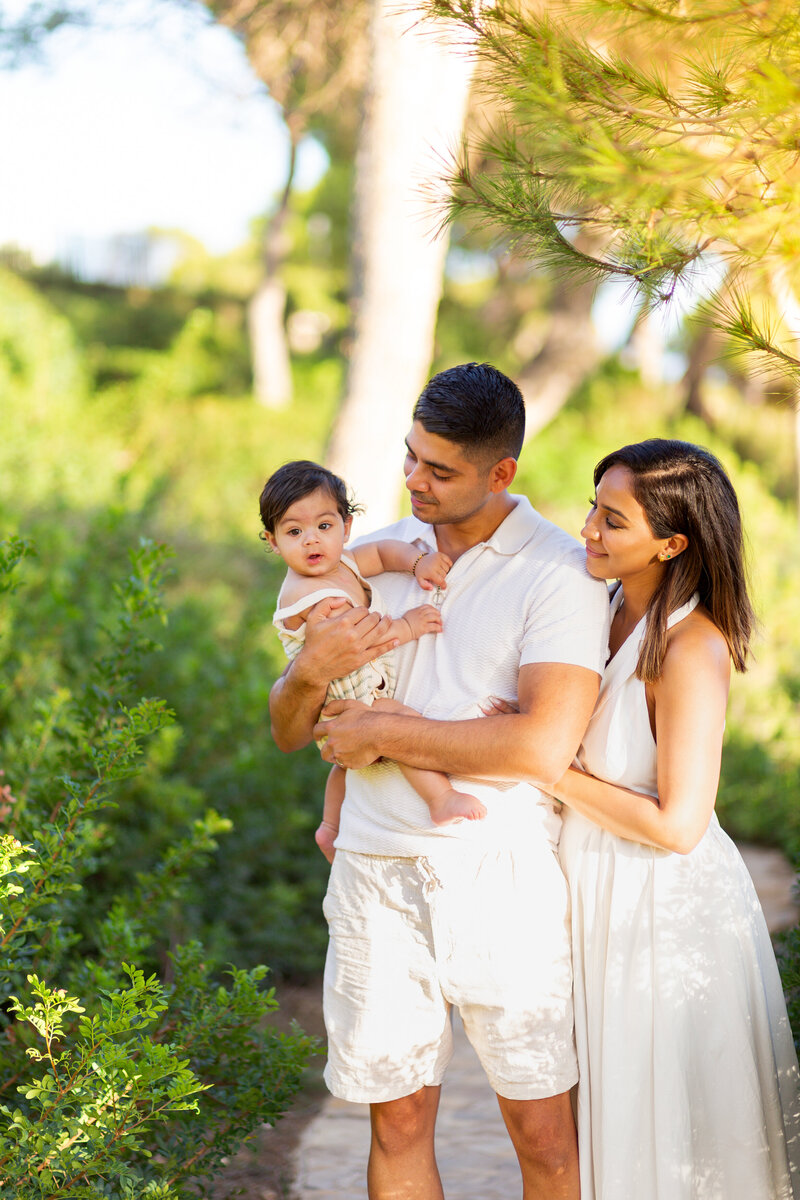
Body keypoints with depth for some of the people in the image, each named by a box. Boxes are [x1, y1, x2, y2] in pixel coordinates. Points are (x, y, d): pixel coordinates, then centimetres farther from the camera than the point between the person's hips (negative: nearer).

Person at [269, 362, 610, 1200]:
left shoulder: (560, 575, -6)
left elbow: (545, 746, -20)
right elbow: (287, 731, 13)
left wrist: (384, 733, -12)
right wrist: (309, 675, -11)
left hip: (502, 875, -4)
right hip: (377, 871, 4)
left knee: (541, 1131, 2)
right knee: (397, 1122, 7)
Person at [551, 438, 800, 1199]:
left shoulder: (691, 650, -23)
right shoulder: (610, 609, 0)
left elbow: (676, 824, -25)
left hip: (667, 911, -8)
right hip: (605, 900, 8)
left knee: (667, 1138, 8)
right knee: (617, 1119, 21)